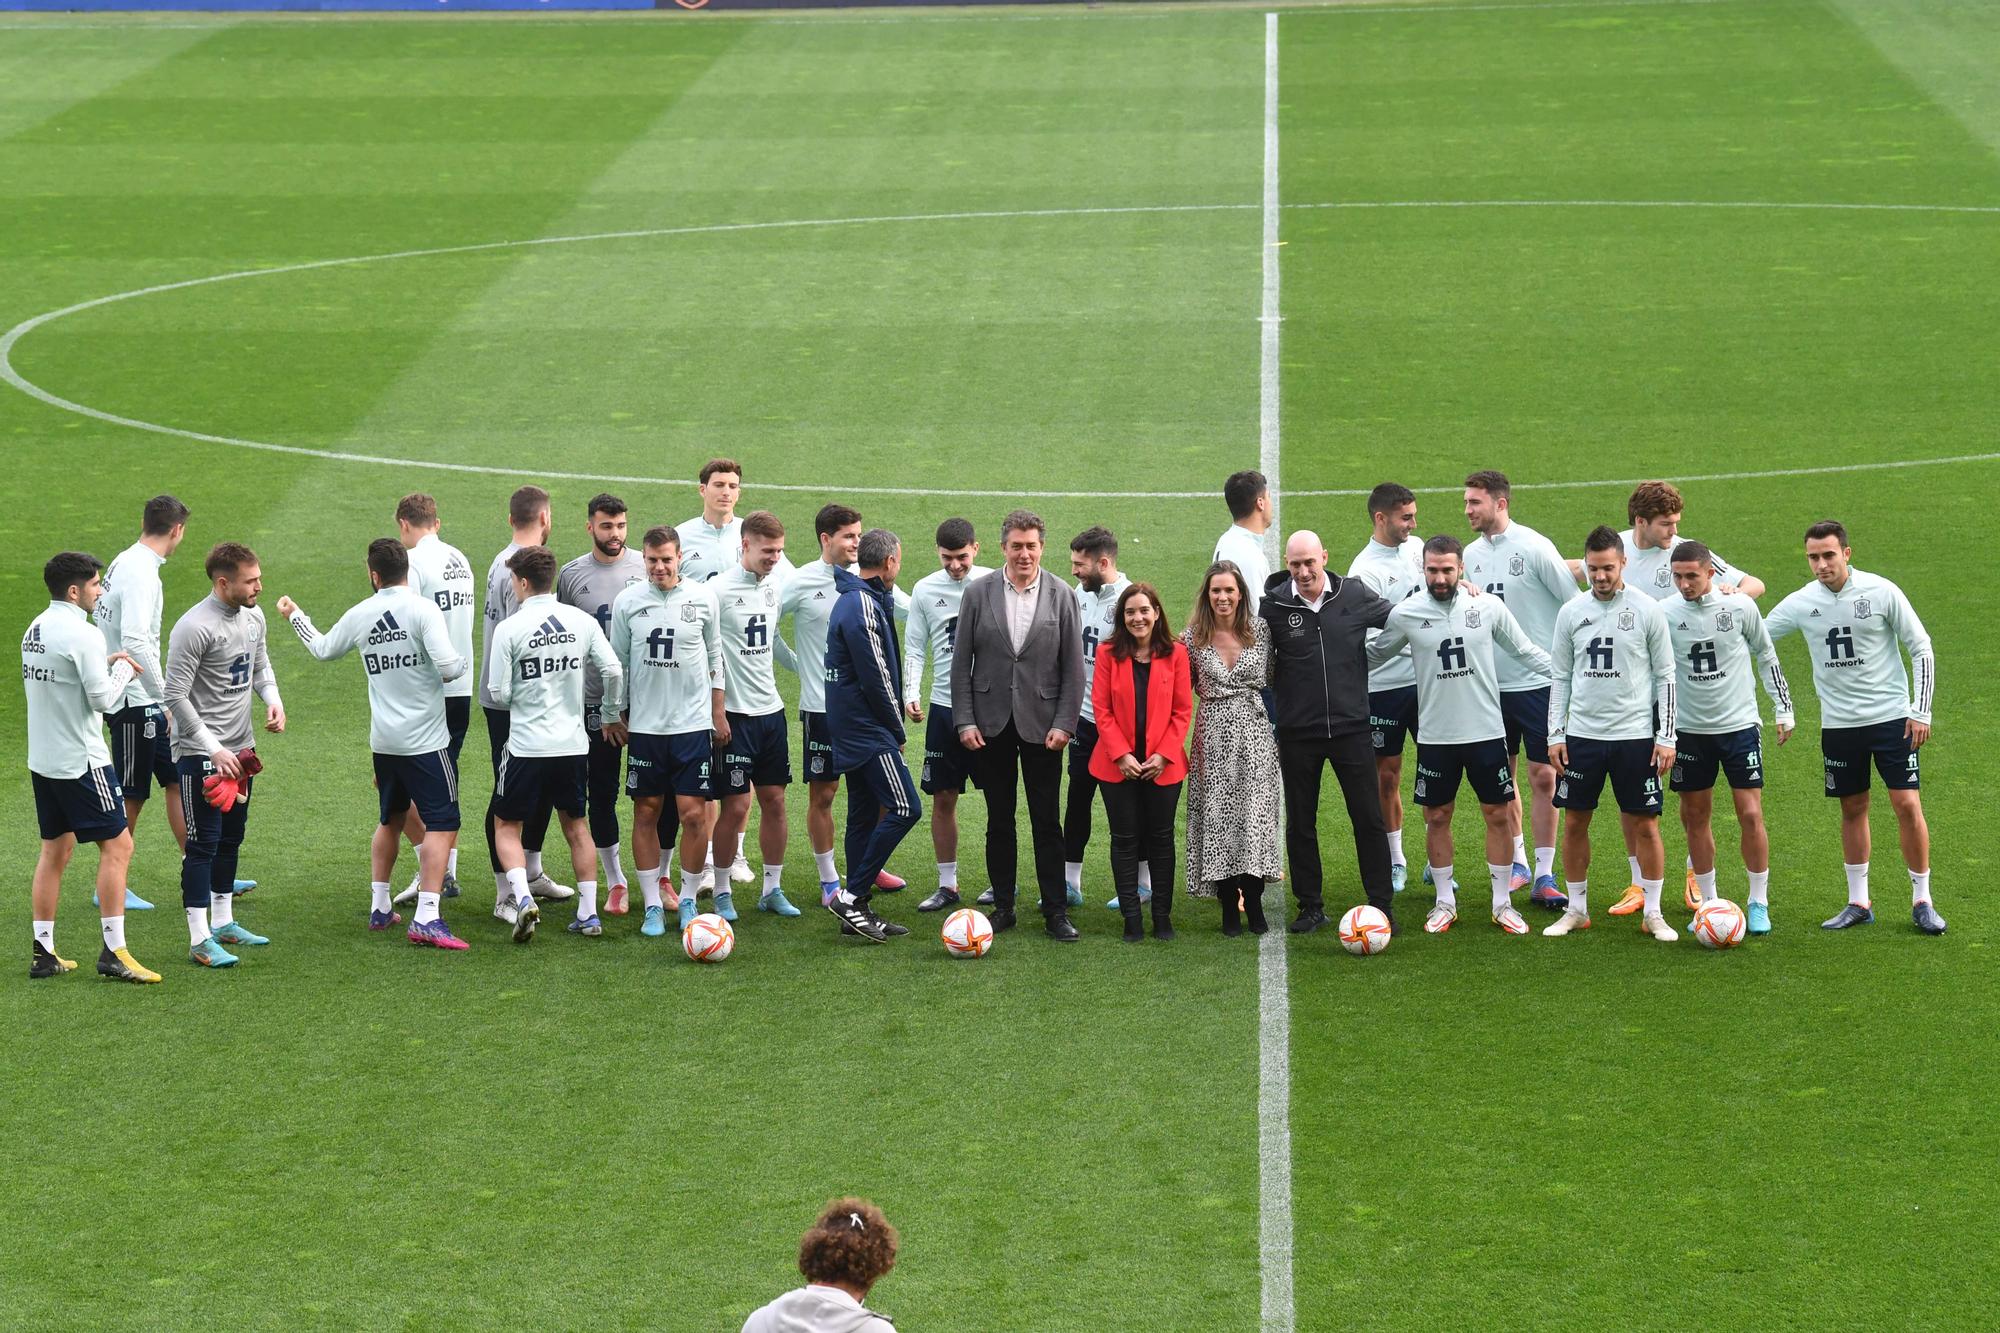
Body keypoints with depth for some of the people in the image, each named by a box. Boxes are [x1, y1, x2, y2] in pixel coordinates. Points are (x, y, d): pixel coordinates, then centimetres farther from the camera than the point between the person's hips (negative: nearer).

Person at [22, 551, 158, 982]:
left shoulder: (36, 629, 9)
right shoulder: (82, 634, -18)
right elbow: (103, 699, -18)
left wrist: (107, 663, 12)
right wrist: (124, 669, -1)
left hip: (43, 760, 9)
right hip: (80, 760, -9)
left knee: (55, 849, 14)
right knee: (117, 845, -3)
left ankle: (43, 952, 15)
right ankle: (114, 953, -5)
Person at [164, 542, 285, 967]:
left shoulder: (253, 617, 6)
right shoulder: (194, 628, -20)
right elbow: (176, 696, -19)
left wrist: (273, 701, 0)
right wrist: (213, 750, -20)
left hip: (240, 748, 8)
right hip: (200, 753, -8)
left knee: (231, 838, 17)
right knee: (203, 843, -7)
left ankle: (223, 923, 30)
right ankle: (199, 941, -4)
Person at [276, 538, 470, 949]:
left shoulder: (359, 615, 3)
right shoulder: (424, 610, -14)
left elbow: (322, 649, 21)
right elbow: (449, 667, -23)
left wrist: (295, 615, 38)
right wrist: (466, 650, 0)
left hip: (383, 741, 6)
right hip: (425, 740, -6)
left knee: (391, 819, 23)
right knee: (441, 823, -5)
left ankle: (379, 906, 29)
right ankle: (426, 917, -16)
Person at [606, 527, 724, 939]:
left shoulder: (702, 599, 1)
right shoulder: (627, 602, 0)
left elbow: (715, 658, 11)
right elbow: (617, 662, 9)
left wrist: (718, 713, 10)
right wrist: (612, 716, 9)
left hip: (693, 723, -1)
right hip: (644, 724, 1)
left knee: (694, 813, -4)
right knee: (646, 813, 3)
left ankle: (688, 900, 11)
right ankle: (653, 905, 11)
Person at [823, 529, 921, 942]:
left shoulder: (851, 601, 15)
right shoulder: (864, 607, -18)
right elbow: (877, 679, -18)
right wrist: (897, 732, -8)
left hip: (850, 731, 11)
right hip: (870, 733, -11)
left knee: (863, 814, 12)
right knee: (905, 808, -11)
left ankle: (855, 909, 14)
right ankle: (851, 896, -11)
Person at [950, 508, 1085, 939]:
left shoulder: (1061, 596, 0)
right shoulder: (979, 594, 1)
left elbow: (1074, 668, 1)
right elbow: (961, 663, 3)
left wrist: (1064, 724, -6)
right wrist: (964, 721, -4)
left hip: (1041, 723, -1)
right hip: (992, 724, 1)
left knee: (1046, 821, 1)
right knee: (999, 820, 7)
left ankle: (1055, 912, 6)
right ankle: (1003, 907, 15)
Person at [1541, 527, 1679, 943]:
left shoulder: (1647, 610, -3)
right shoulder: (1571, 613, 5)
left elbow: (1665, 675, 0)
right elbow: (1560, 677, 11)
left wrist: (1666, 737, -5)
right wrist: (1555, 734, 4)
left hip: (1635, 736, -3)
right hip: (1581, 734, 3)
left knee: (1644, 824, 0)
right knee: (1574, 822, 6)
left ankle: (1653, 913, 10)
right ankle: (1575, 909, 18)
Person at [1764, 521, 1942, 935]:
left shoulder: (1881, 592, -9)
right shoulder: (1801, 603, -1)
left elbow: (1921, 649, -3)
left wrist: (1921, 710, -6)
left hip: (1891, 716, -3)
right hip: (1838, 725, 3)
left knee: (1907, 805, -7)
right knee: (1852, 809, 9)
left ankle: (1921, 902, 3)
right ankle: (1858, 903, 19)